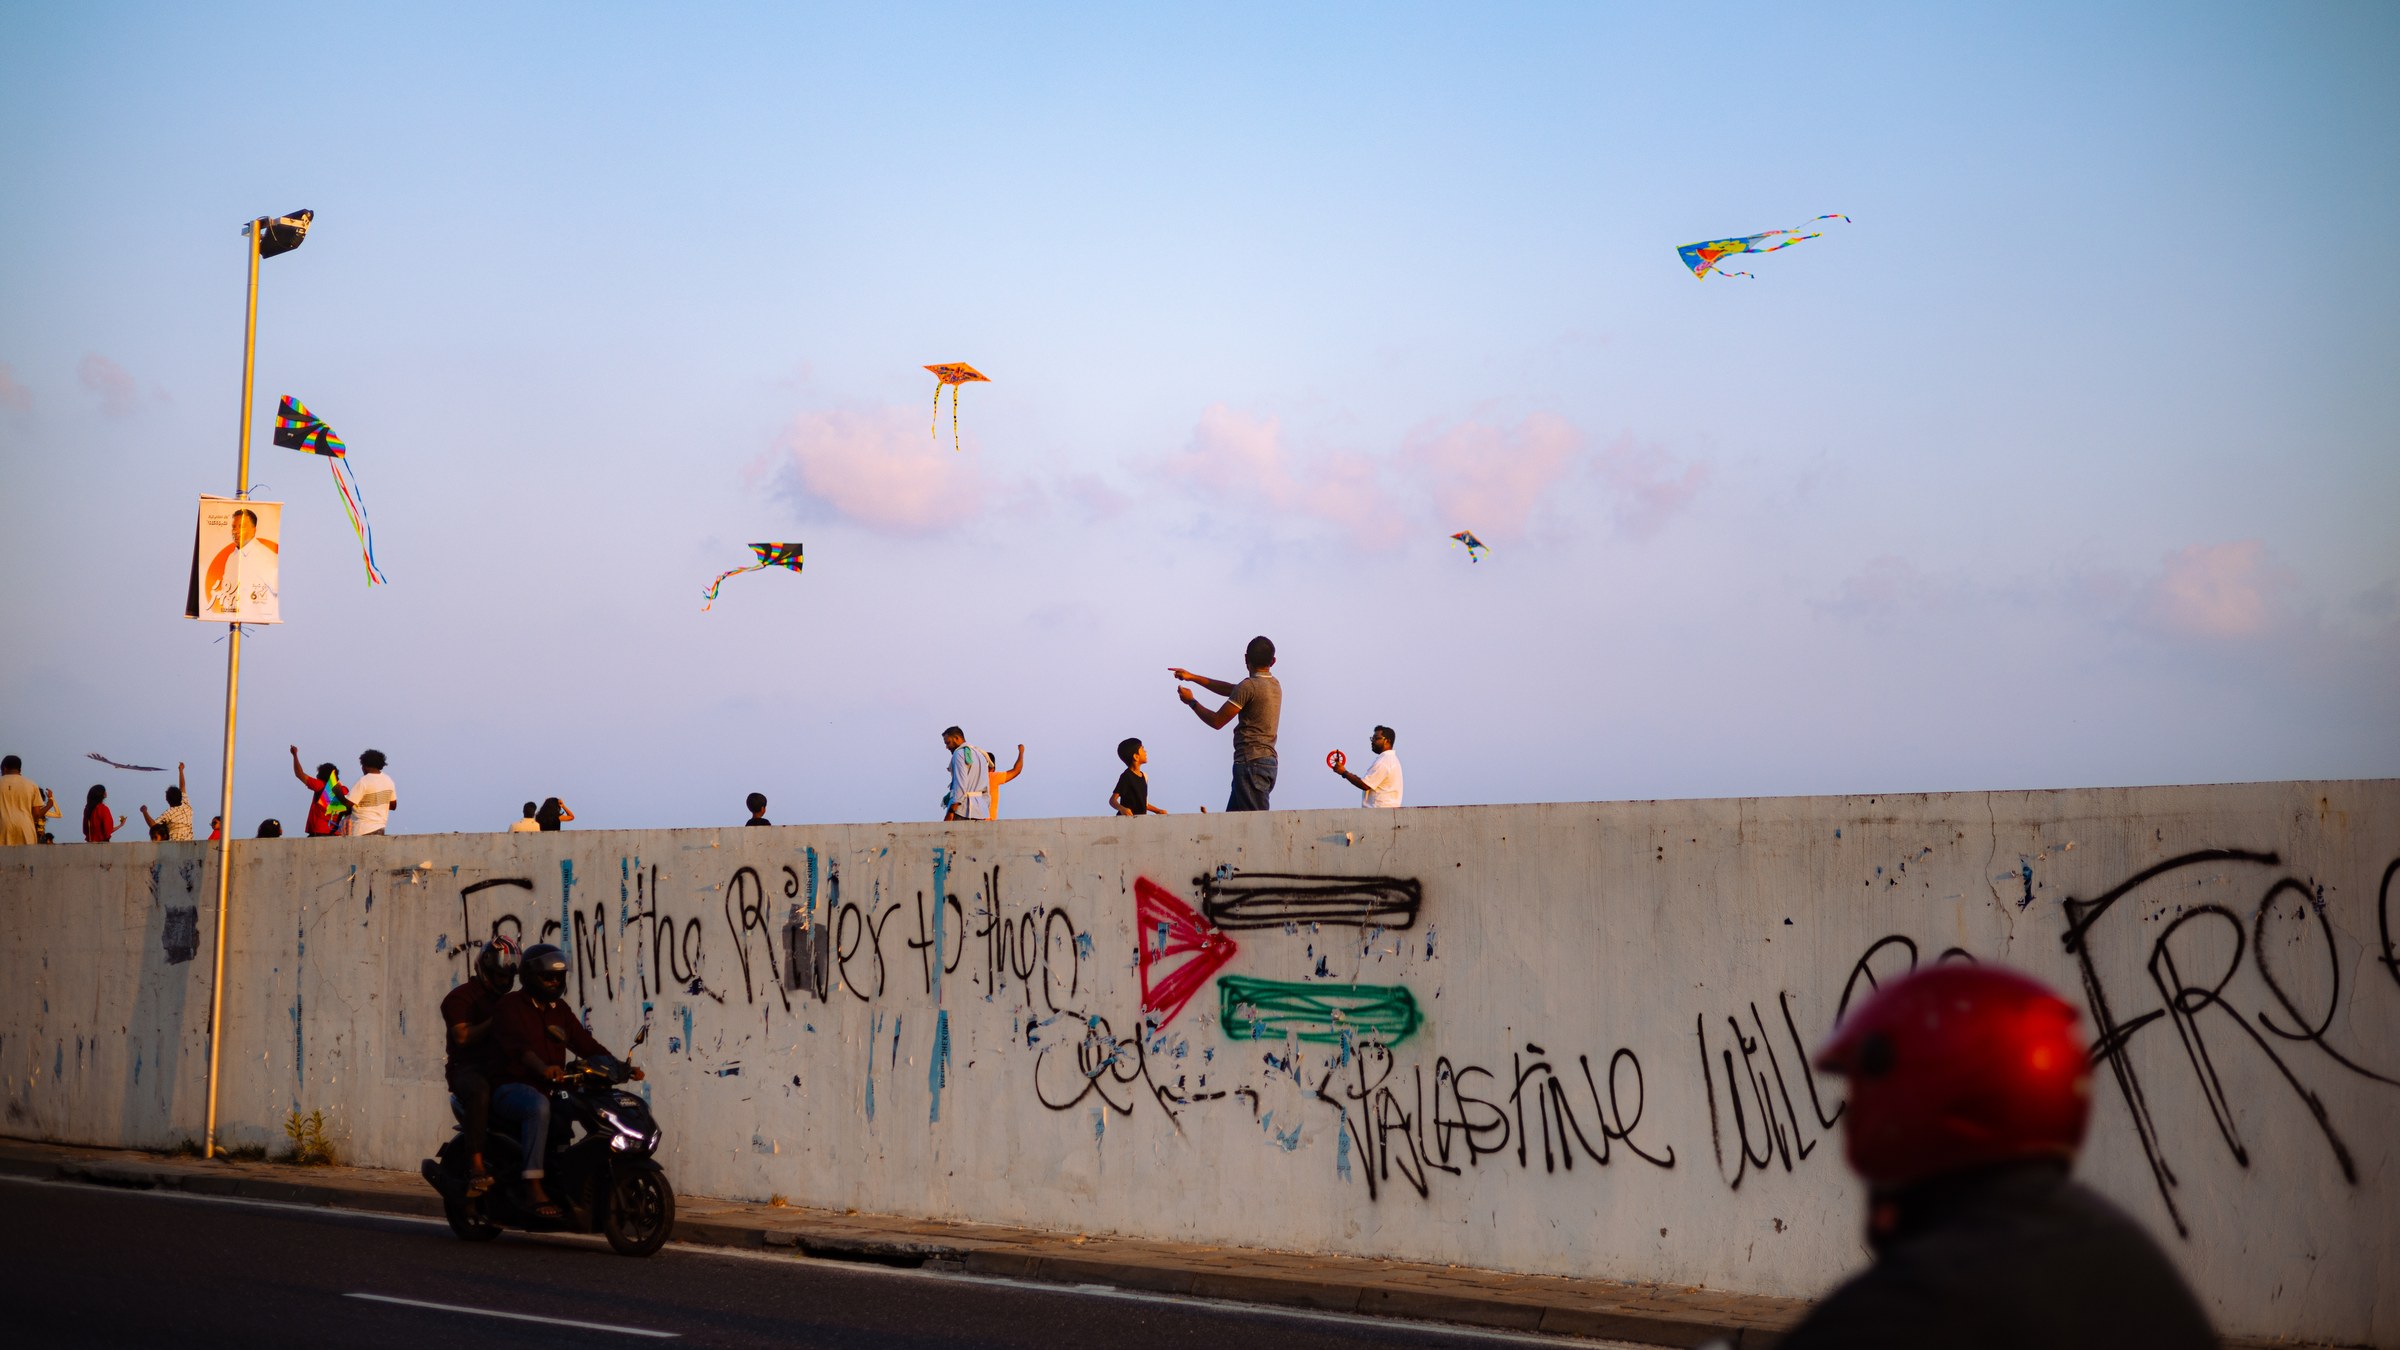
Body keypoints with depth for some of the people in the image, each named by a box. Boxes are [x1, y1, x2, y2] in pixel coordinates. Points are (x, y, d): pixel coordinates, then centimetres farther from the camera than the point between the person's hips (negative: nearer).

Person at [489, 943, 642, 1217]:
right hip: (511, 1088, -7)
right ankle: (533, 1187, -42)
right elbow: (518, 1045, -24)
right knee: (539, 1106, -40)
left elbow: (585, 1044, 12)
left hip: (548, 1089, 7)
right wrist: (544, 1068, -44)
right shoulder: (510, 1007, -6)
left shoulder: (559, 1010, 17)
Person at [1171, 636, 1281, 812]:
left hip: (1251, 763, -9)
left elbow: (1216, 721, -7)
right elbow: (1230, 690, 26)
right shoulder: (1274, 685, 15)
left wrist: (1191, 702, 9)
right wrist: (1192, 677, 28)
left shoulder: (1249, 686, -12)